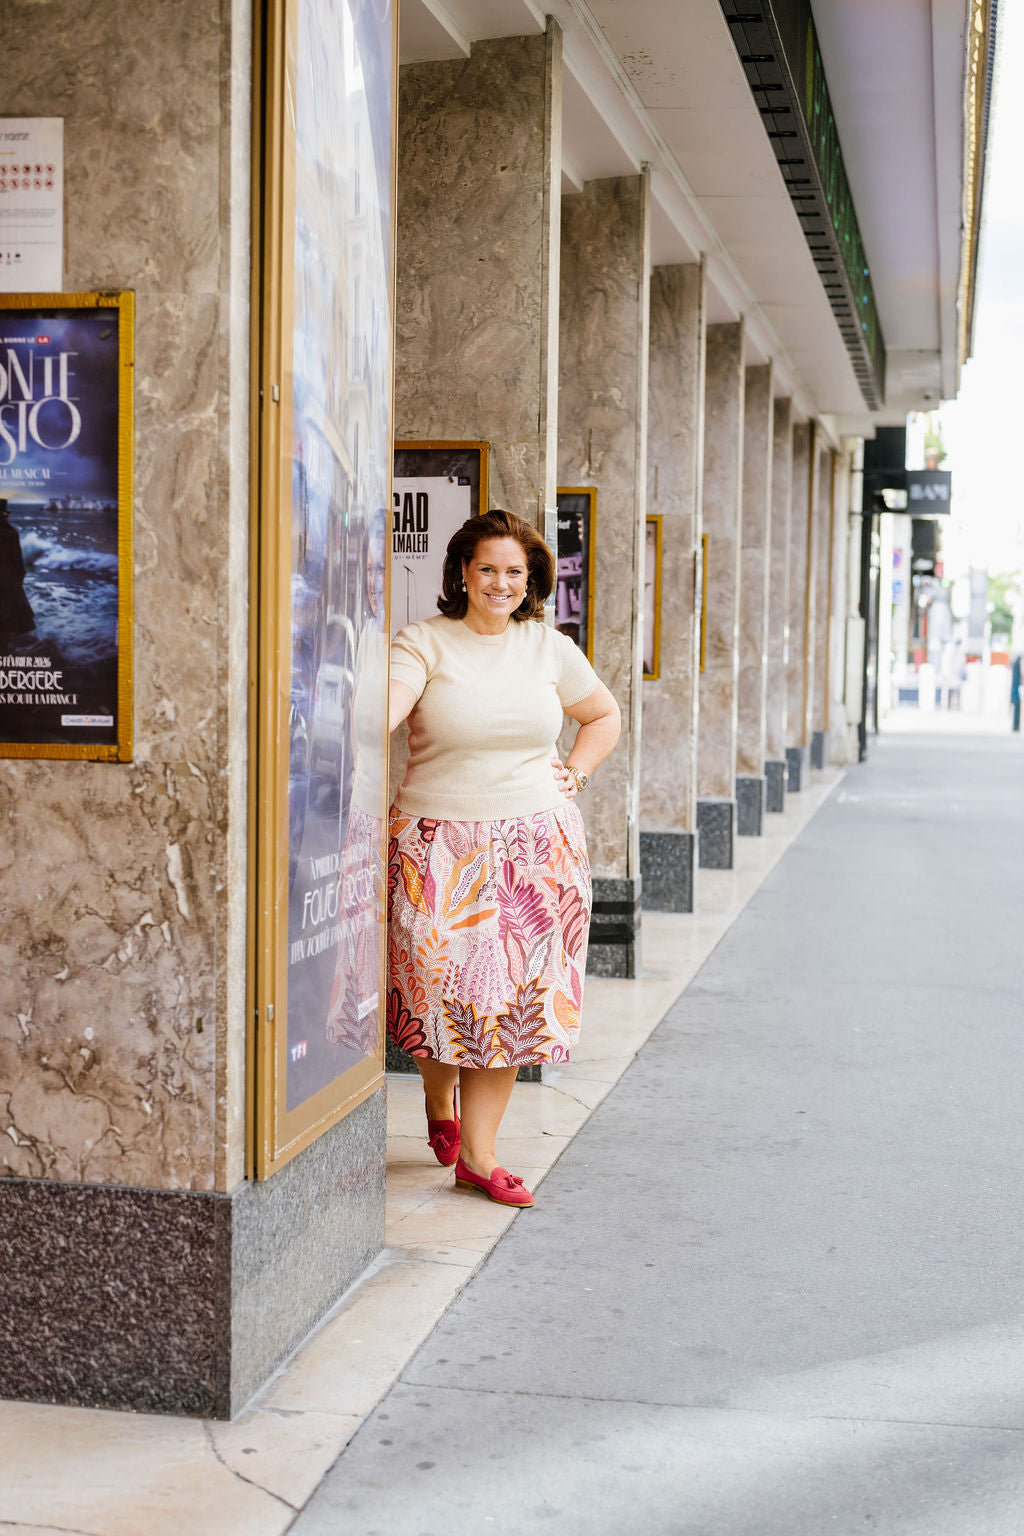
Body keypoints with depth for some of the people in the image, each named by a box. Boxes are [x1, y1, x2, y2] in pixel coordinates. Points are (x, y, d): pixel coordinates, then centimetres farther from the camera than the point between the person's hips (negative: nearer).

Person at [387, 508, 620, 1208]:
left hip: (536, 845, 3)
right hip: (440, 846, -3)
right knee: (443, 985, -2)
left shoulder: (549, 647, 9)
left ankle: (477, 1152, 9)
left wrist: (576, 775, 10)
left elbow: (605, 715, 24)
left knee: (512, 994, 1)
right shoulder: (425, 643, -3)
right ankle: (440, 1105, 30)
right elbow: (385, 707, -21)